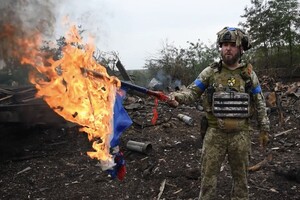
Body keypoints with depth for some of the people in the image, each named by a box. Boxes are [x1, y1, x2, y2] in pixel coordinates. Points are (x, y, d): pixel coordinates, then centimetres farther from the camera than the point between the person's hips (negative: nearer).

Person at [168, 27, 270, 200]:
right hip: (215, 133, -1)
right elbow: (193, 92, -3)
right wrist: (177, 97, -24)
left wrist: (265, 130, 7)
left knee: (240, 175, 15)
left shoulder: (249, 74, 2)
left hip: (241, 134, 1)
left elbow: (260, 103, 7)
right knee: (209, 175, 5)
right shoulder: (210, 72, -1)